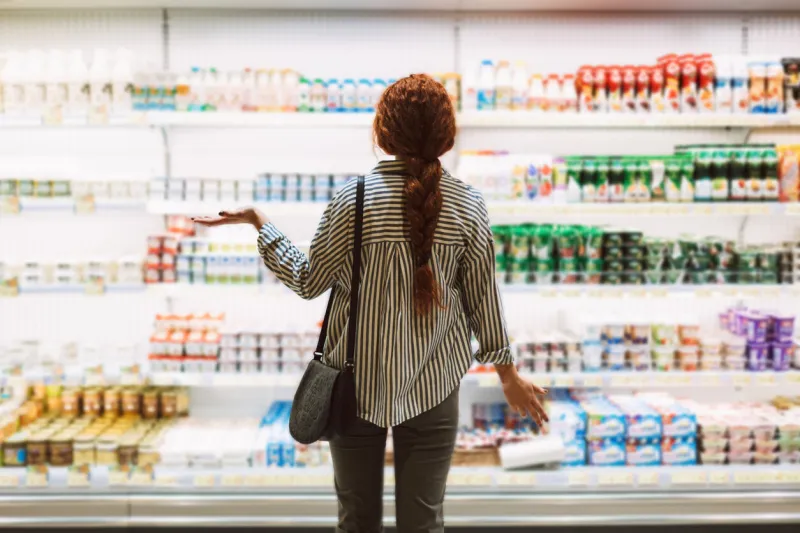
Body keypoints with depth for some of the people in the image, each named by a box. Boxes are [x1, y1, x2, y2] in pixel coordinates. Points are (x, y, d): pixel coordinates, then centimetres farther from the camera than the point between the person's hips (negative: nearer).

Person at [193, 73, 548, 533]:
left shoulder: (355, 199, -12)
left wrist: (260, 223, 7)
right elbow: (482, 298, -1)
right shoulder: (468, 206, -6)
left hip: (359, 380, -1)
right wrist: (508, 374, 11)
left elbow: (309, 281, -4)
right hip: (434, 383, 1)